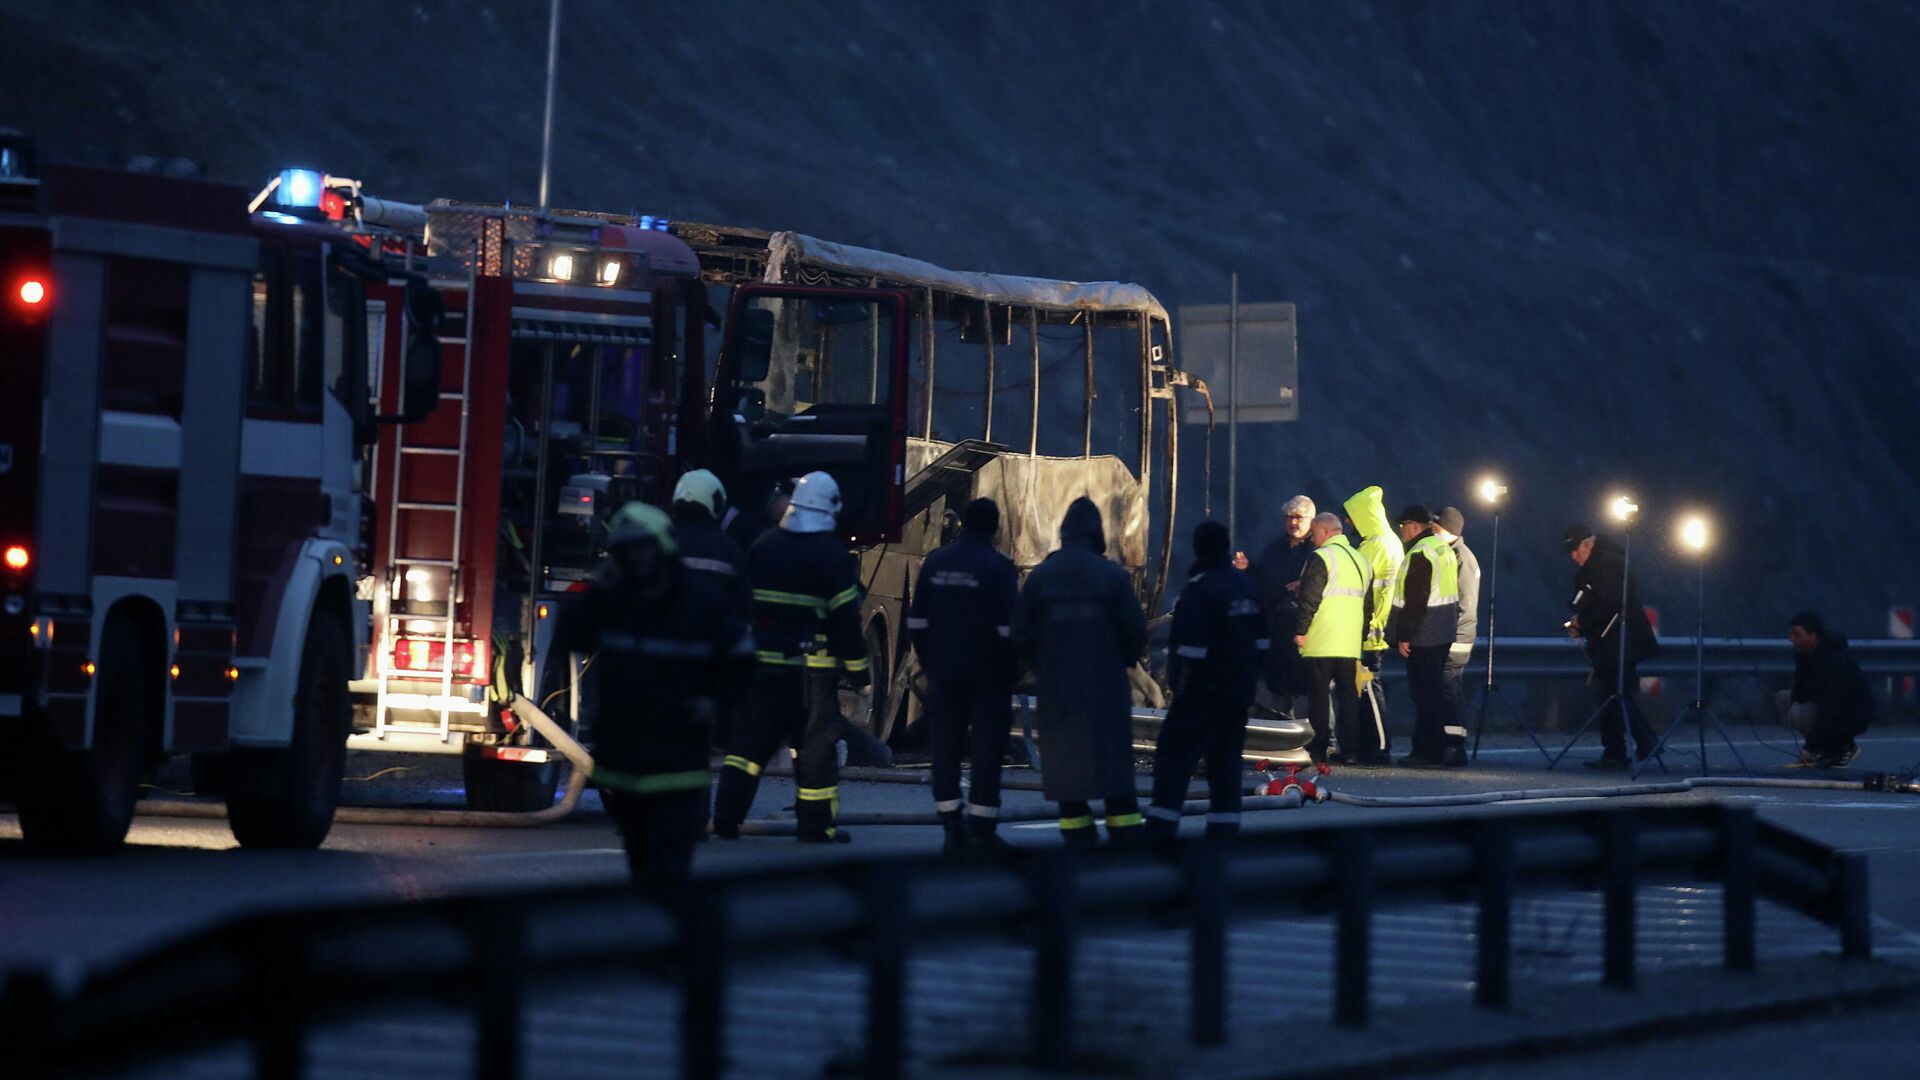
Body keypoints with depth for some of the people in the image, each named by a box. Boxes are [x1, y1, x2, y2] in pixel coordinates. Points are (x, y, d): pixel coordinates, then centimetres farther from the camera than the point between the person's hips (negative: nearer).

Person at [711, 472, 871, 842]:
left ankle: (726, 819, 1)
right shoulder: (831, 555, -7)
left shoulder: (763, 546, 7)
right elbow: (846, 617, -8)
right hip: (812, 668, -4)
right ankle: (816, 826, 4)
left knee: (748, 738, 8)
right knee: (814, 743, 3)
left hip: (762, 662, 4)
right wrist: (858, 669, -3)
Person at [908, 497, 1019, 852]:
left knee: (945, 747, 9)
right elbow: (1009, 627, -12)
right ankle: (982, 829, -4)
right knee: (986, 749, 0)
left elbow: (916, 621, 9)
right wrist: (1012, 671, -2)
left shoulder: (935, 563, 6)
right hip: (987, 675, -4)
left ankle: (952, 827, 9)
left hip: (943, 673, 4)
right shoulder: (998, 567, -10)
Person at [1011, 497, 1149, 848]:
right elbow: (1135, 629, -7)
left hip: (1056, 684, 1)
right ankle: (1122, 825, 1)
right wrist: (1123, 661, 11)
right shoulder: (1112, 575, -6)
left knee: (1065, 754, 8)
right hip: (1105, 682, -1)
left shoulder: (1040, 576, 0)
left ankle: (1076, 826, 5)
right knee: (1112, 751, 4)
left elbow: (1021, 634, 1)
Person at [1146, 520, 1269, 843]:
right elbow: (1261, 643, 18)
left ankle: (1161, 829, -13)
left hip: (1204, 692, -8)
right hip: (1239, 692, 8)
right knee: (1226, 761, 11)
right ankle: (1224, 831, 8)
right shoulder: (1247, 587, 11)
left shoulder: (1199, 590, -14)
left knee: (1174, 756, -6)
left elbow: (1190, 650, -18)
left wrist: (1180, 688, -9)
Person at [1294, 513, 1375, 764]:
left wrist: (1300, 631, -8)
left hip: (1320, 644, -6)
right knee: (1349, 695, 8)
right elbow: (1368, 605, 20)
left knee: (1319, 696, -1)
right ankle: (1351, 750, 6)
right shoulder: (1361, 561, 15)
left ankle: (1317, 750, 0)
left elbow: (1309, 599, -15)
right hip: (1350, 645, 6)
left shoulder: (1321, 558, -9)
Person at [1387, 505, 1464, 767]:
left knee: (1427, 693, -7)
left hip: (1423, 636, -10)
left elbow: (1415, 599, -21)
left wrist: (1404, 636, -18)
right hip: (1443, 634, 10)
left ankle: (1432, 753, -6)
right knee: (1432, 690, 13)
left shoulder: (1420, 554, -16)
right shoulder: (1444, 549, 15)